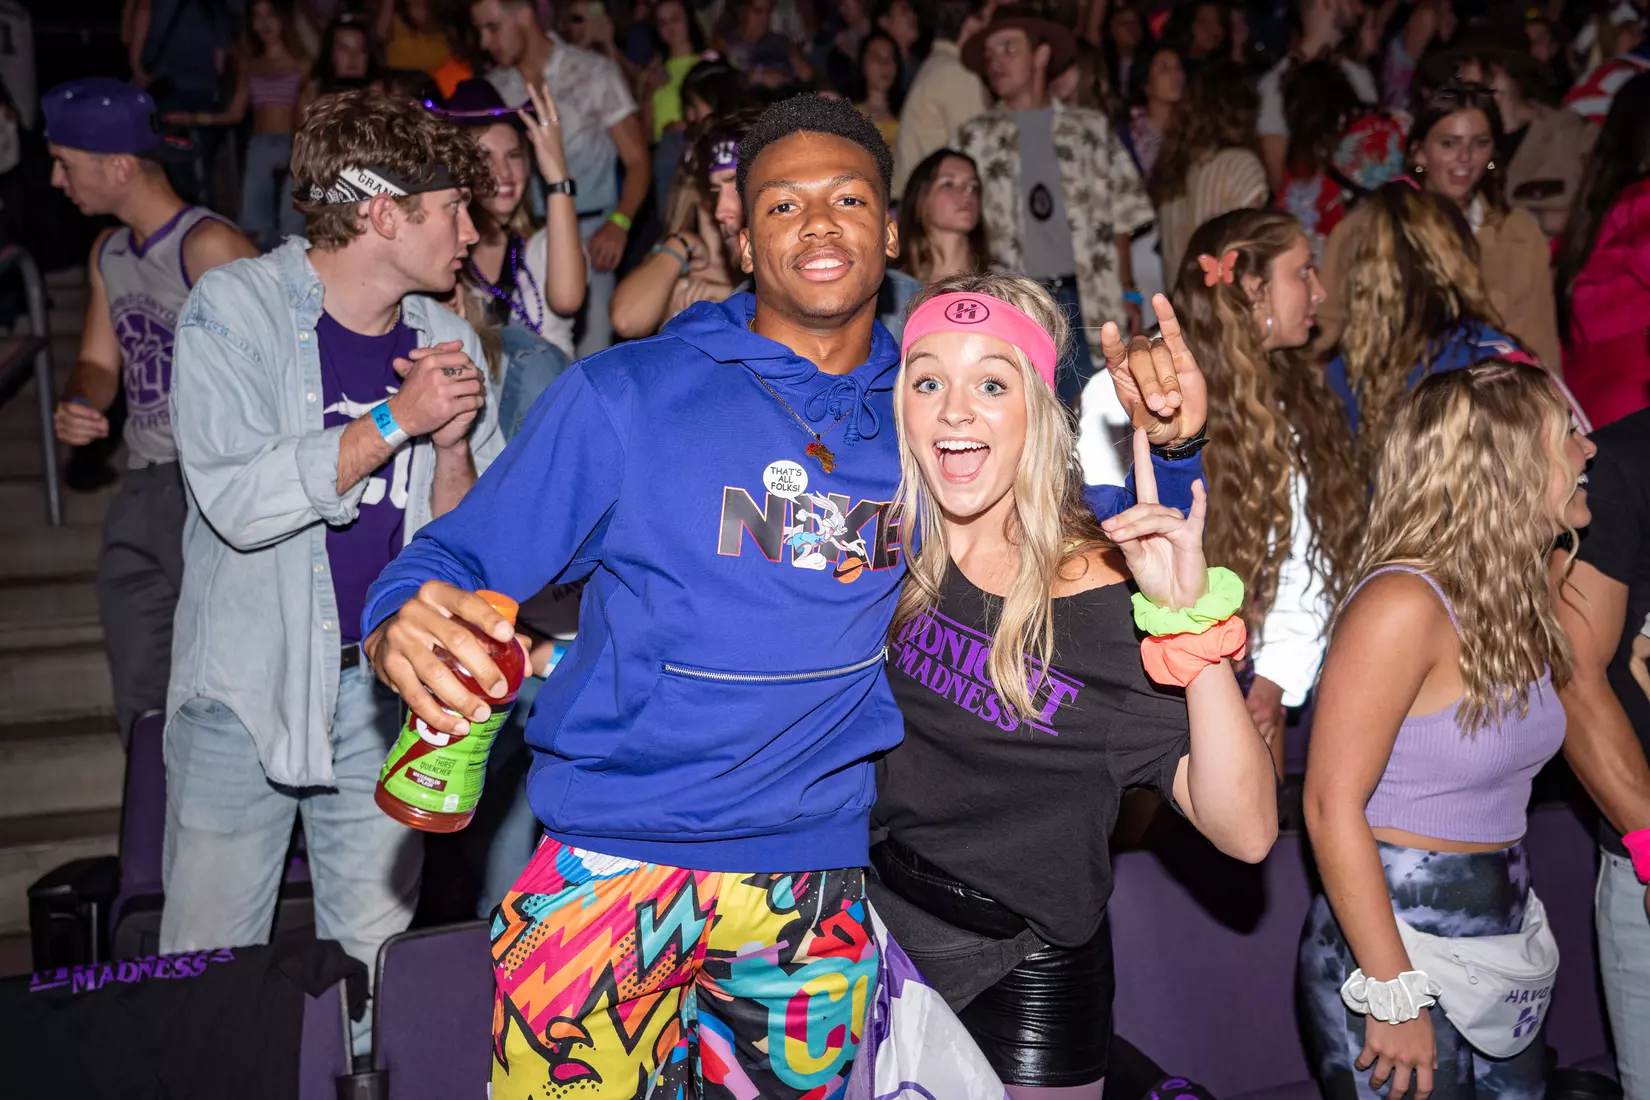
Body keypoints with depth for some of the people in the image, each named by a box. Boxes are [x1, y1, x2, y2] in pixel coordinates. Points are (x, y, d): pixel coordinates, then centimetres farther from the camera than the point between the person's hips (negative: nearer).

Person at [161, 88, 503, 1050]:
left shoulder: (446, 338, 4)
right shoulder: (236, 309, -8)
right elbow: (239, 502, -20)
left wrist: (451, 445, -13)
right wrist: (396, 420, -21)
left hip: (388, 687, 3)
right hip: (248, 685, -3)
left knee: (374, 953, 11)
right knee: (211, 953, 7)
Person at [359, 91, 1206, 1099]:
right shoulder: (625, 395, -4)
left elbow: (1110, 514, 13)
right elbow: (457, 560, -4)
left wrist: (1166, 441, -8)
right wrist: (404, 626, -27)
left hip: (820, 883, 3)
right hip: (611, 865, -2)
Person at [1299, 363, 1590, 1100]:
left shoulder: (1519, 599, 4)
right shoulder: (1405, 604, -21)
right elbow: (1332, 805, -23)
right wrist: (1394, 995, -22)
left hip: (1499, 935, 8)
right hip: (1389, 948, -8)